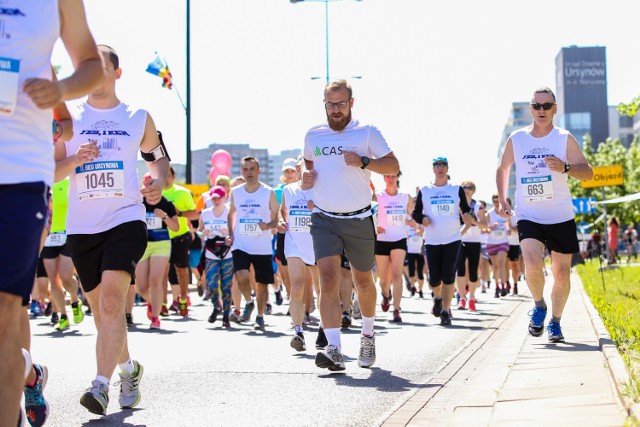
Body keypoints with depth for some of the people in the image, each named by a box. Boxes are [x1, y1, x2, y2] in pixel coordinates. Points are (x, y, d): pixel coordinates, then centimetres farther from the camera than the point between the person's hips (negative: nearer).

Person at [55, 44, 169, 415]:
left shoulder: (139, 118, 8)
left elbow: (158, 156, 22)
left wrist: (159, 182, 1)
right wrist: (75, 159, -13)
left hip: (126, 219, -3)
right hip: (82, 226, 3)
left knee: (112, 296, -22)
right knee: (102, 308, 10)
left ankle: (102, 385, -28)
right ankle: (128, 368, 34)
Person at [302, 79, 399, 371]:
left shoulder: (367, 133, -2)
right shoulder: (313, 135, 8)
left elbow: (393, 166, -5)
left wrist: (363, 162, -20)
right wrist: (306, 176, 4)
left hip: (359, 220, -1)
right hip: (324, 220, 1)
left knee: (363, 282, 13)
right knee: (328, 280, -16)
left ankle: (367, 336, 38)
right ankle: (334, 349, -23)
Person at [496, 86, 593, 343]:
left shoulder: (565, 139, -2)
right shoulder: (516, 139, 3)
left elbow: (587, 172, -8)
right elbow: (502, 168, 20)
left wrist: (565, 168, -27)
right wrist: (502, 200, 10)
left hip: (561, 218, 0)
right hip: (528, 217, 0)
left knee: (561, 273, 4)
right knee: (532, 265, -22)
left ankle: (555, 322, 24)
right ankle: (539, 306, 6)